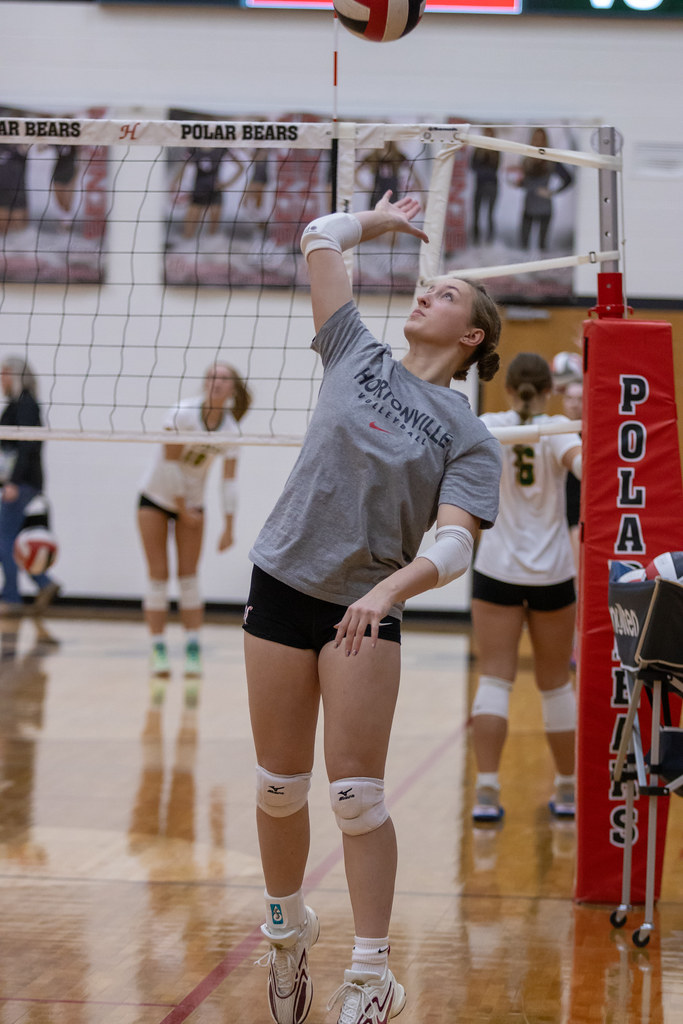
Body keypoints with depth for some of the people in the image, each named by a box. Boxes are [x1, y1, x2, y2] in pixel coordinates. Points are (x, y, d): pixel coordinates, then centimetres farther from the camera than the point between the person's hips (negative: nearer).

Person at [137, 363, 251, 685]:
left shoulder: (229, 431, -11)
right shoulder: (182, 414, -21)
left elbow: (228, 480, -7)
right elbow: (170, 463, -19)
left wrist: (228, 527, -9)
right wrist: (183, 510, -15)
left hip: (192, 503, 3)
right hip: (157, 497, -3)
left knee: (188, 577, 0)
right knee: (158, 575, -4)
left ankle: (192, 650, 0)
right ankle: (158, 650, -2)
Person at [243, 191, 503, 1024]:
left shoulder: (470, 439, -1)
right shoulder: (356, 356, 7)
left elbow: (453, 546, -14)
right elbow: (320, 238, 13)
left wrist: (387, 590, -30)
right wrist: (380, 220, 27)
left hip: (366, 610, -2)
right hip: (282, 584, 3)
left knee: (356, 792, -7)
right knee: (279, 784, 6)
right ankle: (287, 929, 27)